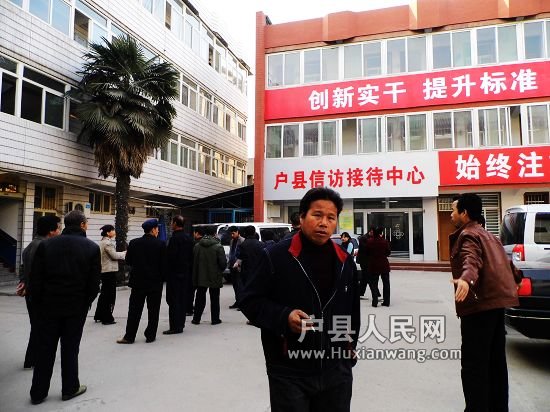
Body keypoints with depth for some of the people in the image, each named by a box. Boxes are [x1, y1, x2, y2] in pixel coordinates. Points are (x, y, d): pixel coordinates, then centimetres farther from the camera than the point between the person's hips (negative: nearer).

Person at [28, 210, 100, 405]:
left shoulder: (46, 245, -3)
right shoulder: (92, 248, -8)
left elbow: (35, 279, -3)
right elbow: (94, 282, -6)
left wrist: (37, 304, 6)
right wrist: (86, 302, 8)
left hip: (49, 307, 2)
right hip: (76, 308, -1)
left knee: (45, 350, 13)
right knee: (70, 349, 12)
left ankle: (38, 392, 23)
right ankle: (70, 388, 23)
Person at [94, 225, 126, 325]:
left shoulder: (102, 241, 14)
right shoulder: (108, 242, -17)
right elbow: (114, 255, -17)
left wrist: (122, 254, 9)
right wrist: (124, 253, -2)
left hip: (104, 270, 10)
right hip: (110, 270, -10)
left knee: (104, 294, 18)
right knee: (110, 295, -2)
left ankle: (99, 316, 26)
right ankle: (107, 318, 3)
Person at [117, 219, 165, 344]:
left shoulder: (134, 243, -3)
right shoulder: (160, 244, -9)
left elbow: (128, 261, 4)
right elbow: (163, 264, -8)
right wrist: (162, 278, 5)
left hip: (138, 282, 2)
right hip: (155, 282, -2)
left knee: (134, 310, 9)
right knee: (153, 310, 8)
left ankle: (129, 336, 12)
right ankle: (150, 336, 13)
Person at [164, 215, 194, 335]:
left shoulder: (175, 238, -16)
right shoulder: (188, 238, 10)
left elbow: (170, 257, -19)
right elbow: (191, 257, 13)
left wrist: (167, 273, -10)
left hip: (175, 273, -8)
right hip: (186, 273, 8)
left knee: (174, 300, -3)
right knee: (182, 299, 14)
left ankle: (175, 326, -2)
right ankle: (181, 323, 22)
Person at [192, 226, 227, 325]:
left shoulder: (197, 246, -2)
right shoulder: (218, 247, -14)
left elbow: (193, 261, 3)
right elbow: (223, 263, -15)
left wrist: (195, 275, 15)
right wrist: (220, 269, 7)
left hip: (200, 277, 3)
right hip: (214, 277, -3)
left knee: (200, 298, 14)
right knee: (214, 298, 9)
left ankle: (196, 318, 19)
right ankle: (215, 319, 14)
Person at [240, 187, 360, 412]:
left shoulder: (345, 261, 5)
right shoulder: (275, 256, -11)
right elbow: (250, 301, -6)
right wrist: (284, 317, -21)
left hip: (336, 372, 5)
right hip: (289, 374, -4)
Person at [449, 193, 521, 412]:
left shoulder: (468, 235, -9)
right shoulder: (488, 235, 21)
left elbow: (472, 260, -30)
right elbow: (502, 266, 35)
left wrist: (466, 279, -50)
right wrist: (512, 285, 53)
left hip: (479, 304, -10)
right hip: (495, 301, 10)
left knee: (473, 364, -6)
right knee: (496, 361, 16)